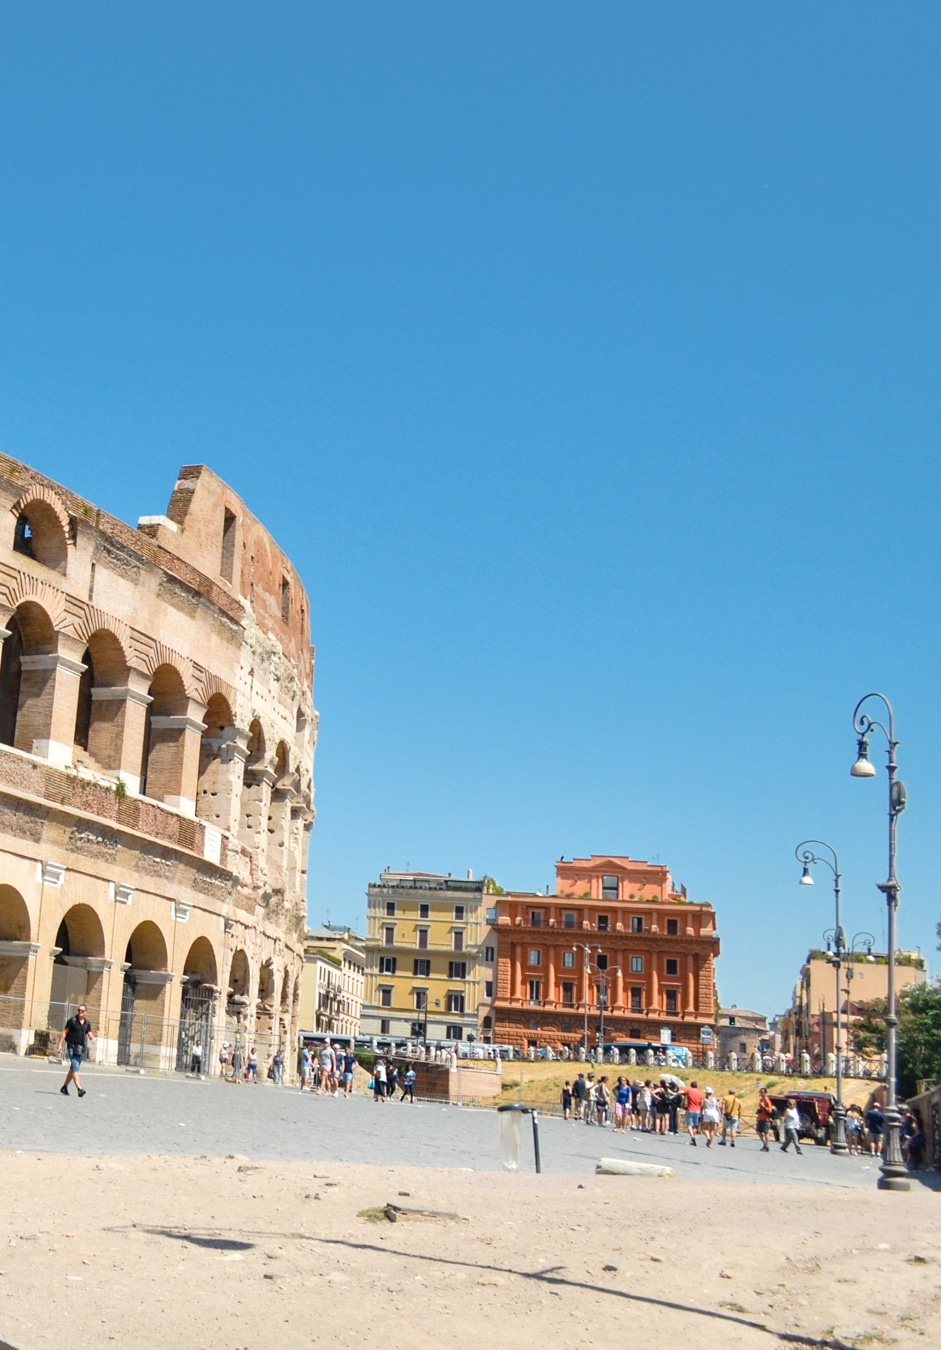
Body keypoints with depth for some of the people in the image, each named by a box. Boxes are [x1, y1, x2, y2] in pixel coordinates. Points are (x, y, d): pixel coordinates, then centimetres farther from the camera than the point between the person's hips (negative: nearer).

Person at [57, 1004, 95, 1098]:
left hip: (81, 1049, 6)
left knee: (73, 1069, 14)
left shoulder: (87, 1023, 10)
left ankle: (64, 1087, 29)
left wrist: (92, 1038, -14)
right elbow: (64, 1033, -2)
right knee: (75, 1068, -16)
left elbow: (89, 1034, 10)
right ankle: (79, 1089, -25)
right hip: (72, 1047, -6)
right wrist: (60, 1045, -7)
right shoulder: (72, 1021, -4)